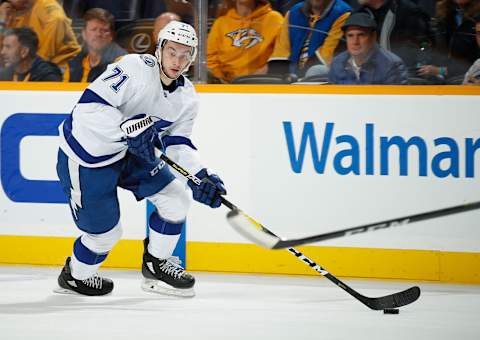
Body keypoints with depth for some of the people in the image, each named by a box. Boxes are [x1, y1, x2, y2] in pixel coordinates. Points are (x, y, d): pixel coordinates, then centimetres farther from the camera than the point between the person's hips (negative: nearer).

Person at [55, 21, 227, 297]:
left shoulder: (187, 97, -2)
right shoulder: (135, 68, -26)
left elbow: (177, 142, -1)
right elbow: (90, 105, -30)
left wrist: (201, 176, -17)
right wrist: (128, 128, -40)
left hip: (127, 152, 7)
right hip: (86, 155, -7)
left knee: (177, 197, 0)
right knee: (106, 231, -1)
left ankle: (157, 265, 17)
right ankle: (75, 277, 29)